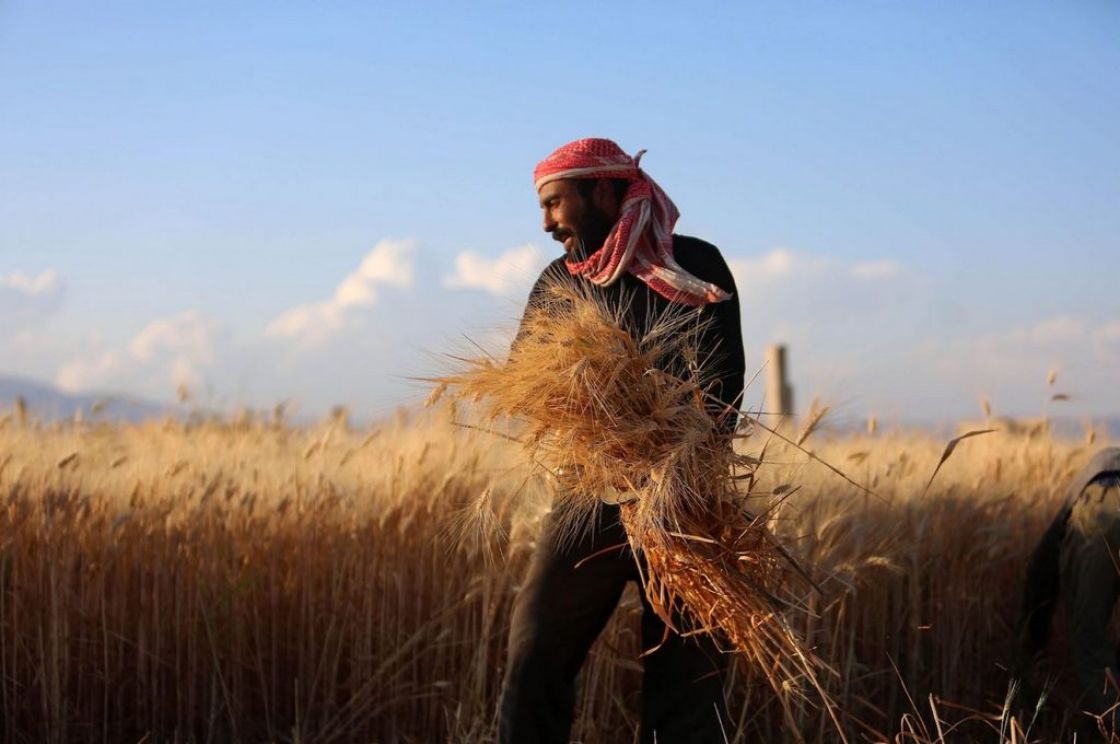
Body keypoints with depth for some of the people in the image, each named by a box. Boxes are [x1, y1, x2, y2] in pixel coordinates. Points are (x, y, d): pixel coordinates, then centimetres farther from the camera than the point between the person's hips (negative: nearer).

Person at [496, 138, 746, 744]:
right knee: (533, 660, -6)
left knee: (689, 678, -1)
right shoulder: (560, 281, 11)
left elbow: (723, 384, -11)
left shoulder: (696, 266, -1)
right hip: (589, 504, 3)